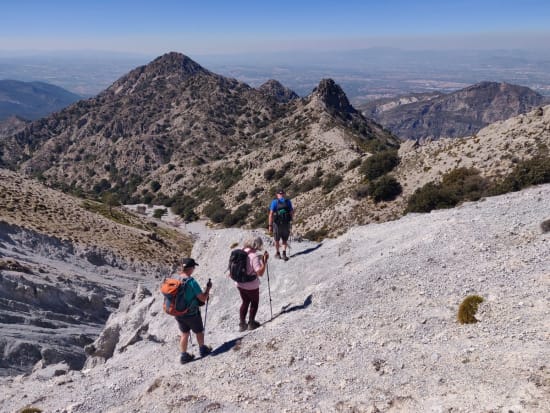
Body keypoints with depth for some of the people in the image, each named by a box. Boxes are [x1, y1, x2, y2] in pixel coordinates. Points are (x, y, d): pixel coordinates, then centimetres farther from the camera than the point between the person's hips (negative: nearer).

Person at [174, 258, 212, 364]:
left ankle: (184, 356, 33)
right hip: (191, 314, -5)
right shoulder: (192, 282, -27)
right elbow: (203, 299, -20)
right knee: (199, 332, 21)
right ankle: (203, 350, 42)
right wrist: (208, 288, -6)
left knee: (184, 334, 23)